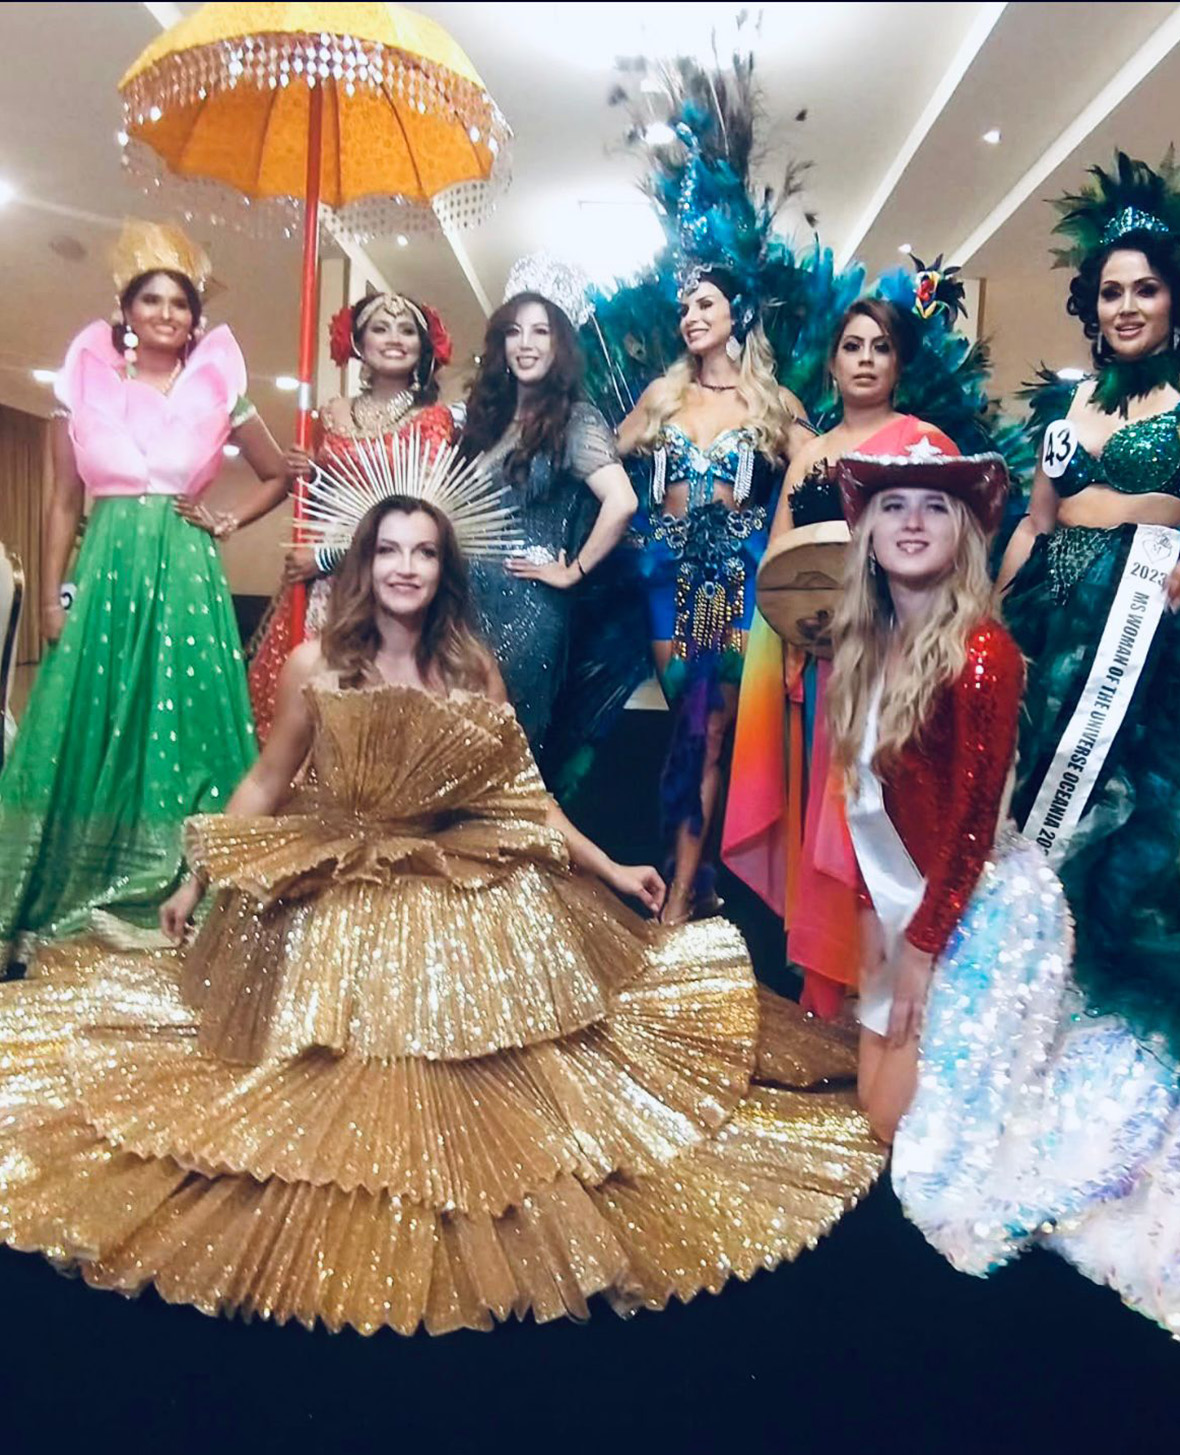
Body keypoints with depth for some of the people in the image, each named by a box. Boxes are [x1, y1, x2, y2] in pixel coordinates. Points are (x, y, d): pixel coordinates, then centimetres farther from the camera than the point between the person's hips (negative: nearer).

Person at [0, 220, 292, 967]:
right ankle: (61, 904, 15)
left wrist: (228, 523, 0)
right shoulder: (86, 380, 6)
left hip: (185, 578, -1)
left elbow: (279, 475, 15)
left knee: (182, 731, 1)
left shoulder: (217, 389, 4)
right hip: (104, 577, 1)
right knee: (87, 732, 4)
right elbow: (64, 502, 6)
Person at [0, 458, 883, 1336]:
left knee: (481, 1079, 2)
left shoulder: (472, 666, -2)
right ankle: (347, 1221, 22)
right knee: (339, 1078, -2)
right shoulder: (315, 665, -6)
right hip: (338, 899, -1)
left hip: (467, 898, 2)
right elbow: (266, 784, 4)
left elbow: (521, 793, 1)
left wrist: (607, 869, -1)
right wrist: (196, 879, 5)